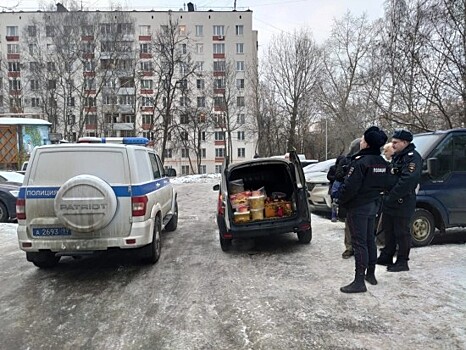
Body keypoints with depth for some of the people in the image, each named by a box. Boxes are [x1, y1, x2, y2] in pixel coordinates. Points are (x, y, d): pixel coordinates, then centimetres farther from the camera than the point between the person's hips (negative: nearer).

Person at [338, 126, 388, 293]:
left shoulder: (360, 162, -22)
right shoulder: (382, 162, 7)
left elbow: (350, 186, -23)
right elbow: (383, 184, 15)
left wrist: (341, 200, -9)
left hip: (358, 207, -9)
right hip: (373, 204, 9)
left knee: (359, 243, -5)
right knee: (370, 239, 18)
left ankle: (359, 281, 0)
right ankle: (371, 274, 30)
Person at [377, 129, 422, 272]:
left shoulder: (413, 158, -15)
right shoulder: (397, 156, 16)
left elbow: (407, 181, -24)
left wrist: (392, 197, -21)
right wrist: (387, 196, 4)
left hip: (402, 203, -9)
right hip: (390, 202, 10)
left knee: (402, 233, 0)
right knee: (388, 231, 16)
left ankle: (402, 262, 10)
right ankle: (386, 257, 28)